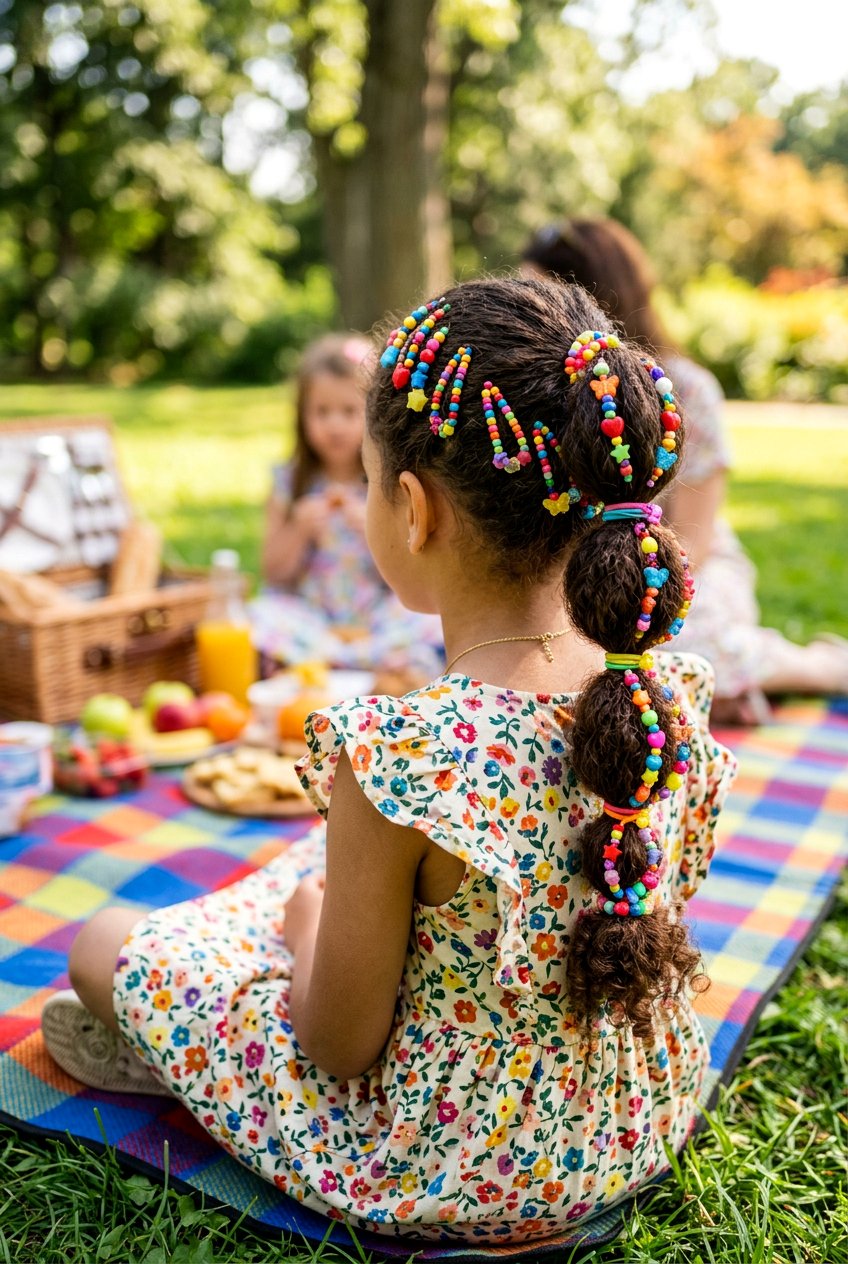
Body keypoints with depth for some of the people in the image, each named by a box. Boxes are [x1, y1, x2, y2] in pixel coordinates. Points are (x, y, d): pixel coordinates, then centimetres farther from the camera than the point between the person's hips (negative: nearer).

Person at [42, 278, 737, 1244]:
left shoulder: (401, 756, -34)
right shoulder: (678, 696, -14)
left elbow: (342, 1046, -20)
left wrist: (306, 910, 1)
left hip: (446, 1174, -6)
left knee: (106, 943, 11)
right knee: (321, 857, 27)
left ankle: (168, 1051, 44)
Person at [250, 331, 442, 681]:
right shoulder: (289, 482, 4)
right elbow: (274, 574, 4)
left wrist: (371, 527, -19)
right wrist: (299, 529, -14)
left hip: (378, 611, -1)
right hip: (308, 612, 1)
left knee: (424, 624, -30)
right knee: (264, 616, -29)